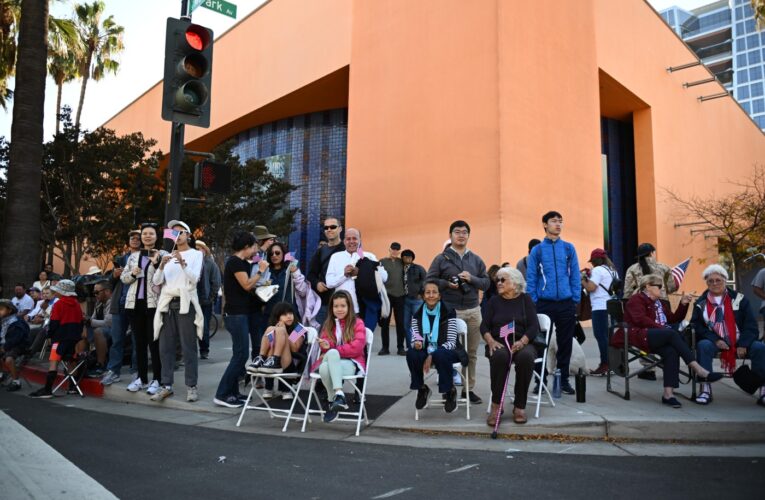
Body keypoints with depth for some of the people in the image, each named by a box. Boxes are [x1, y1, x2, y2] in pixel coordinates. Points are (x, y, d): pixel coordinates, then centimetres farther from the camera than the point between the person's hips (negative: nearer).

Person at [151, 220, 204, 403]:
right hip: (167, 305, 5)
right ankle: (166, 386, 9)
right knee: (165, 347, 3)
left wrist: (183, 263, -22)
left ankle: (191, 386, -2)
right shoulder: (168, 256, 18)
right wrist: (161, 266, -10)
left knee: (188, 347, -6)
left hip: (185, 304, -5)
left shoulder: (196, 254, 6)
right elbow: (156, 281, 8)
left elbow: (194, 278, -8)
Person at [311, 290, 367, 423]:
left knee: (332, 354, -37)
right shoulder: (328, 324, 19)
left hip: (351, 364, -3)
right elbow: (325, 347, 8)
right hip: (330, 362, 3)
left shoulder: (357, 323, 5)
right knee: (324, 368, -36)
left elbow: (356, 348, -9)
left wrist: (331, 350, -12)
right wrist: (325, 345, -18)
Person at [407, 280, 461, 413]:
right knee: (411, 354, -29)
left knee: (439, 355, -38)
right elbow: (414, 339, 1)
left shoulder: (449, 312, -11)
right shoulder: (418, 314, 0)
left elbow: (451, 342, -16)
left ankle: (450, 390, -12)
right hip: (426, 352, 3)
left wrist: (432, 356, -27)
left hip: (446, 352, -3)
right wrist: (417, 343, -25)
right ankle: (421, 389, -4)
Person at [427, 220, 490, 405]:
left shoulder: (476, 259, 11)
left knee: (472, 352, 7)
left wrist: (471, 279, -9)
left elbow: (486, 284, 10)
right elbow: (429, 281, 0)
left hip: (473, 310, 4)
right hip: (450, 311, -3)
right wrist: (447, 284, -15)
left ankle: (469, 388, 18)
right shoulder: (441, 259, 1)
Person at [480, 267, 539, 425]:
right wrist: (491, 341, -15)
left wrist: (521, 342, -19)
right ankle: (496, 405, -22)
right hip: (499, 344, 1)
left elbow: (534, 326, -1)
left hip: (522, 343, 0)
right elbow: (484, 326, 6)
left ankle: (520, 406, -21)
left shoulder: (525, 300, 9)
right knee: (499, 356, -35)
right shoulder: (494, 301, 14)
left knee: (526, 357, -36)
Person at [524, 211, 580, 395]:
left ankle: (563, 379, 21)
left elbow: (575, 276, 7)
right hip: (544, 304, -2)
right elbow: (531, 279, 1)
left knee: (565, 342, 9)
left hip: (566, 304, 2)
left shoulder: (569, 248, 7)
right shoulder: (537, 250, 2)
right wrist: (533, 302, -5)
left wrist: (576, 299, 0)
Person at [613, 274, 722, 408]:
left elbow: (674, 319, 24)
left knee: (671, 351, -28)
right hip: (639, 336, -7)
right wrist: (661, 327, -15)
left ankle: (668, 394, -34)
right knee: (672, 333, -30)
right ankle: (699, 370, -33)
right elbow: (640, 319, -10)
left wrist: (683, 304, 12)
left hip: (656, 338, 7)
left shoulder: (661, 303, 30)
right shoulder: (637, 299, 6)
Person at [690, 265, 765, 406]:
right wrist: (715, 340, -15)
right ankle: (705, 389, -29)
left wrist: (743, 345, -12)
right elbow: (697, 325, 0)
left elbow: (751, 324, 2)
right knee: (703, 345, -33)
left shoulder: (738, 298, 7)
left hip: (740, 343, 1)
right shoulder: (700, 303, 8)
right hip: (713, 342, -1)